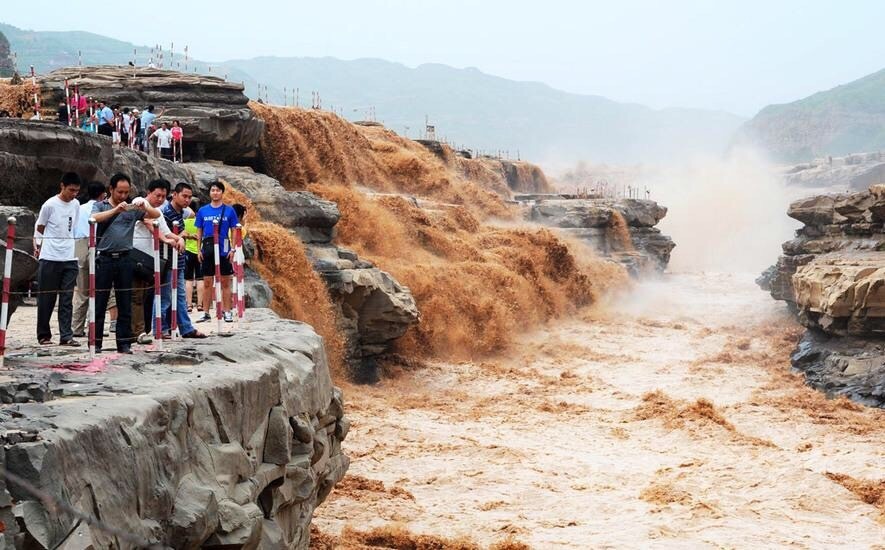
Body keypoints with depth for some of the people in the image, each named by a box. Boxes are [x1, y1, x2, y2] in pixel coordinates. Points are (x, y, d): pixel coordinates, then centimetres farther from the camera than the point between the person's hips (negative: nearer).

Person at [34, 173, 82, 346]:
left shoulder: (76, 205, 7)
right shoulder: (50, 205, -8)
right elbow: (39, 228, 1)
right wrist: (37, 246, -1)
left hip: (70, 259, 4)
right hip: (50, 258, -4)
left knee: (67, 299, 1)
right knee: (47, 298, 3)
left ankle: (66, 336, 1)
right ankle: (43, 335, 14)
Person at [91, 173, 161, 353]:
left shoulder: (133, 208, 11)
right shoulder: (100, 206, 6)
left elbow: (156, 215, 7)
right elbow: (94, 218, -15)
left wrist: (145, 207, -12)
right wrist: (115, 210, -23)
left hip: (124, 259, 2)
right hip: (104, 258, -2)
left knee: (125, 305, 4)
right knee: (99, 303, 1)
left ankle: (124, 343, 9)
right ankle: (95, 343, 7)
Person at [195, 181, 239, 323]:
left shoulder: (229, 211, 2)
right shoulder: (203, 211, 6)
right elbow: (199, 232, 10)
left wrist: (233, 249, -5)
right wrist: (199, 250, 4)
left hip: (224, 251, -1)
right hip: (207, 252, 1)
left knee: (225, 282, 2)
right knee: (207, 282, 5)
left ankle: (227, 312, 7)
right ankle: (205, 313, 10)